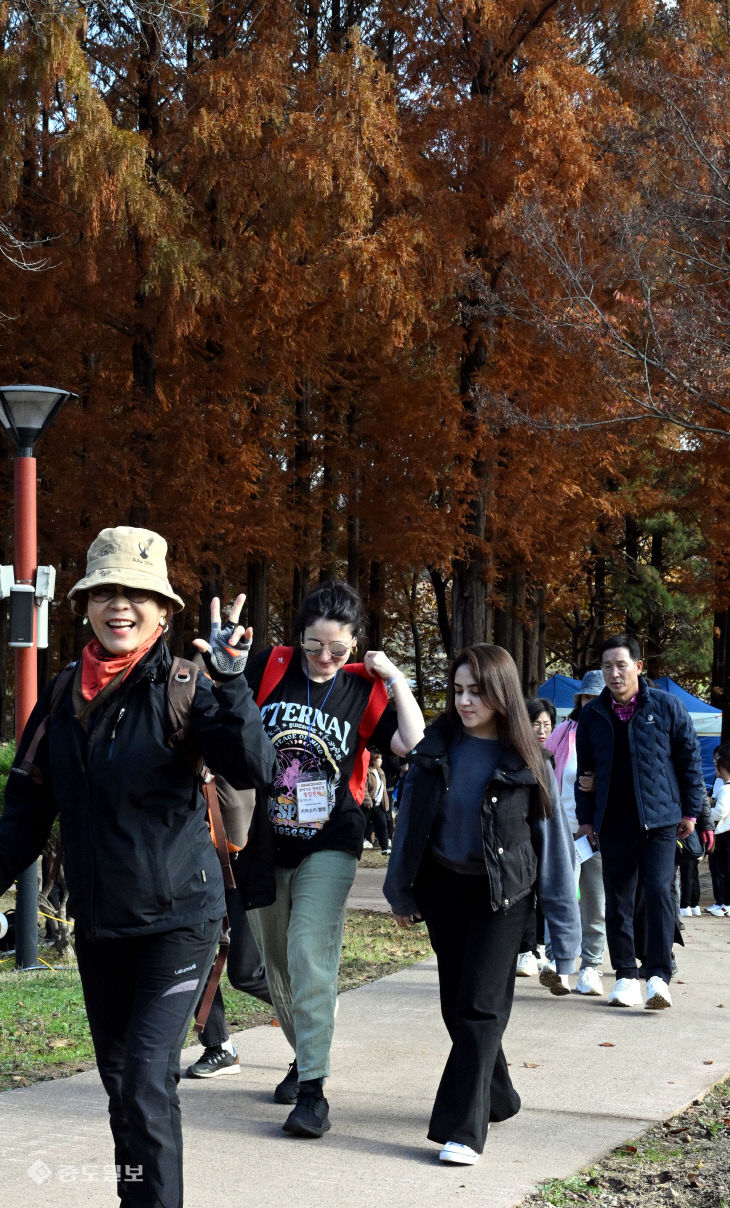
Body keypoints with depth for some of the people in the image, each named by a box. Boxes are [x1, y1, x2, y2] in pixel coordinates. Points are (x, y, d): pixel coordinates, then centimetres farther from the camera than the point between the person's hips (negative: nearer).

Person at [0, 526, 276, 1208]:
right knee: (118, 1076, 14)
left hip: (178, 916, -5)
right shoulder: (63, 696, 4)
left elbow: (254, 771, -24)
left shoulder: (183, 686, -10)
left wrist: (228, 680, -35)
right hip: (97, 923, 5)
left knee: (147, 1077, -13)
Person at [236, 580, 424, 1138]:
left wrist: (396, 680, -10)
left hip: (328, 845, -2)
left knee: (311, 955, -15)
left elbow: (414, 744, -10)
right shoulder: (269, 667, -1)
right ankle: (304, 1053, 37)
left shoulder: (364, 689, -1)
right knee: (276, 960, 15)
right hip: (264, 842, 3)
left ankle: (313, 1089, -11)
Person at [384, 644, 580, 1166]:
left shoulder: (527, 761, -9)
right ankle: (497, 1097, 30)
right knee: (456, 1002, 11)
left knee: (480, 1004, -8)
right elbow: (411, 818, 8)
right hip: (442, 887, 4)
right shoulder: (438, 745, -1)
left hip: (501, 893, -4)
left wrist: (565, 929, -5)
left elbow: (553, 841, -5)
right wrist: (402, 890, 10)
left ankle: (462, 1129, -8)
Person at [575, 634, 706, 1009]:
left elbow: (690, 758, 3)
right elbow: (584, 769, 13)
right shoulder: (592, 715, 6)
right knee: (617, 901, 6)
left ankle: (658, 976, -10)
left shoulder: (666, 706, -1)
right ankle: (625, 976, 16)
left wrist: (690, 810, 1)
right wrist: (586, 816, 9)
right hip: (613, 823, 3)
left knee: (659, 892, -13)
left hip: (659, 820, -3)